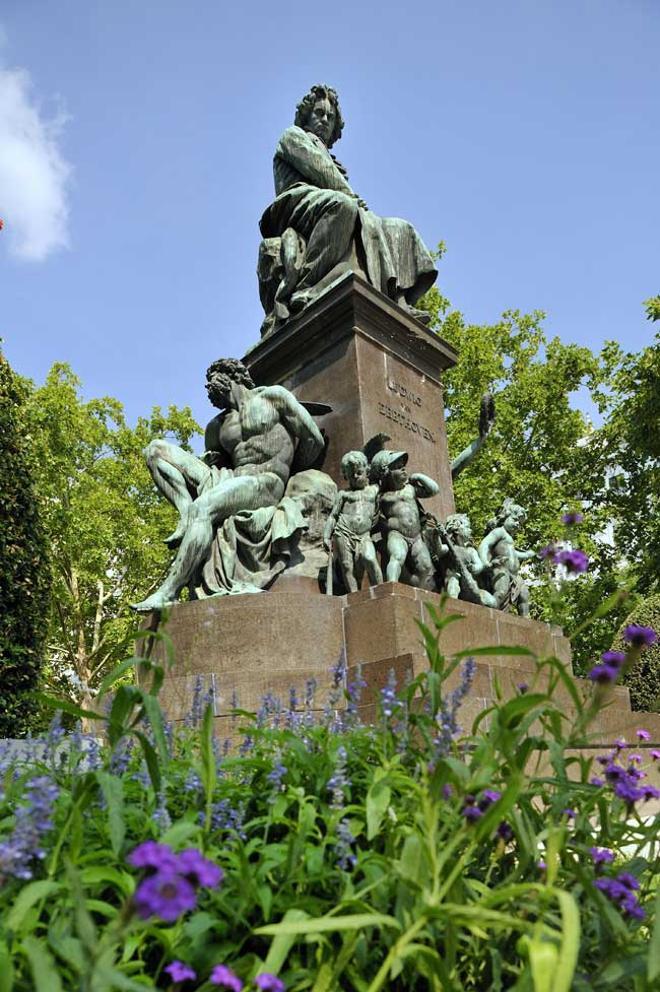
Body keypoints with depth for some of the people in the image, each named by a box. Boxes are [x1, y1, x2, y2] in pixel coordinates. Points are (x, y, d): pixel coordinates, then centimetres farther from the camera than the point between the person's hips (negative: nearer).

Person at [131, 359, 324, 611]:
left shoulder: (273, 396, 9)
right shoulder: (216, 426, 24)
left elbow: (315, 440, 5)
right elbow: (209, 464, 25)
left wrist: (292, 476, 10)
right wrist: (208, 464, 3)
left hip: (267, 484, -7)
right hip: (231, 481, 7)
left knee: (202, 508, -35)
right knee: (156, 449, 1)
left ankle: (168, 593, -36)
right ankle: (187, 514, -20)